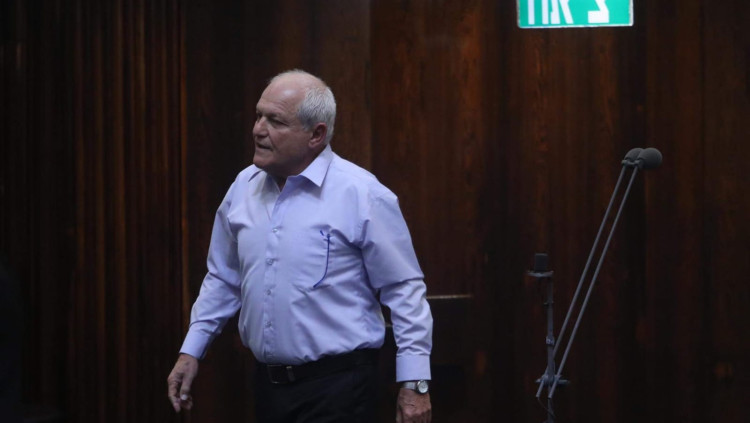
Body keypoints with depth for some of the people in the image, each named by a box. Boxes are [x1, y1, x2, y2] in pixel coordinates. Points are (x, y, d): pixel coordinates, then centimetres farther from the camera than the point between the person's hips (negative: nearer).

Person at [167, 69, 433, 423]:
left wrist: (414, 383, -10)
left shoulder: (361, 195, -12)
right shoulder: (244, 187, 6)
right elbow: (223, 280, 17)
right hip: (268, 382, 6)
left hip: (337, 388, -6)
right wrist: (191, 351, 13)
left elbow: (404, 290, -9)